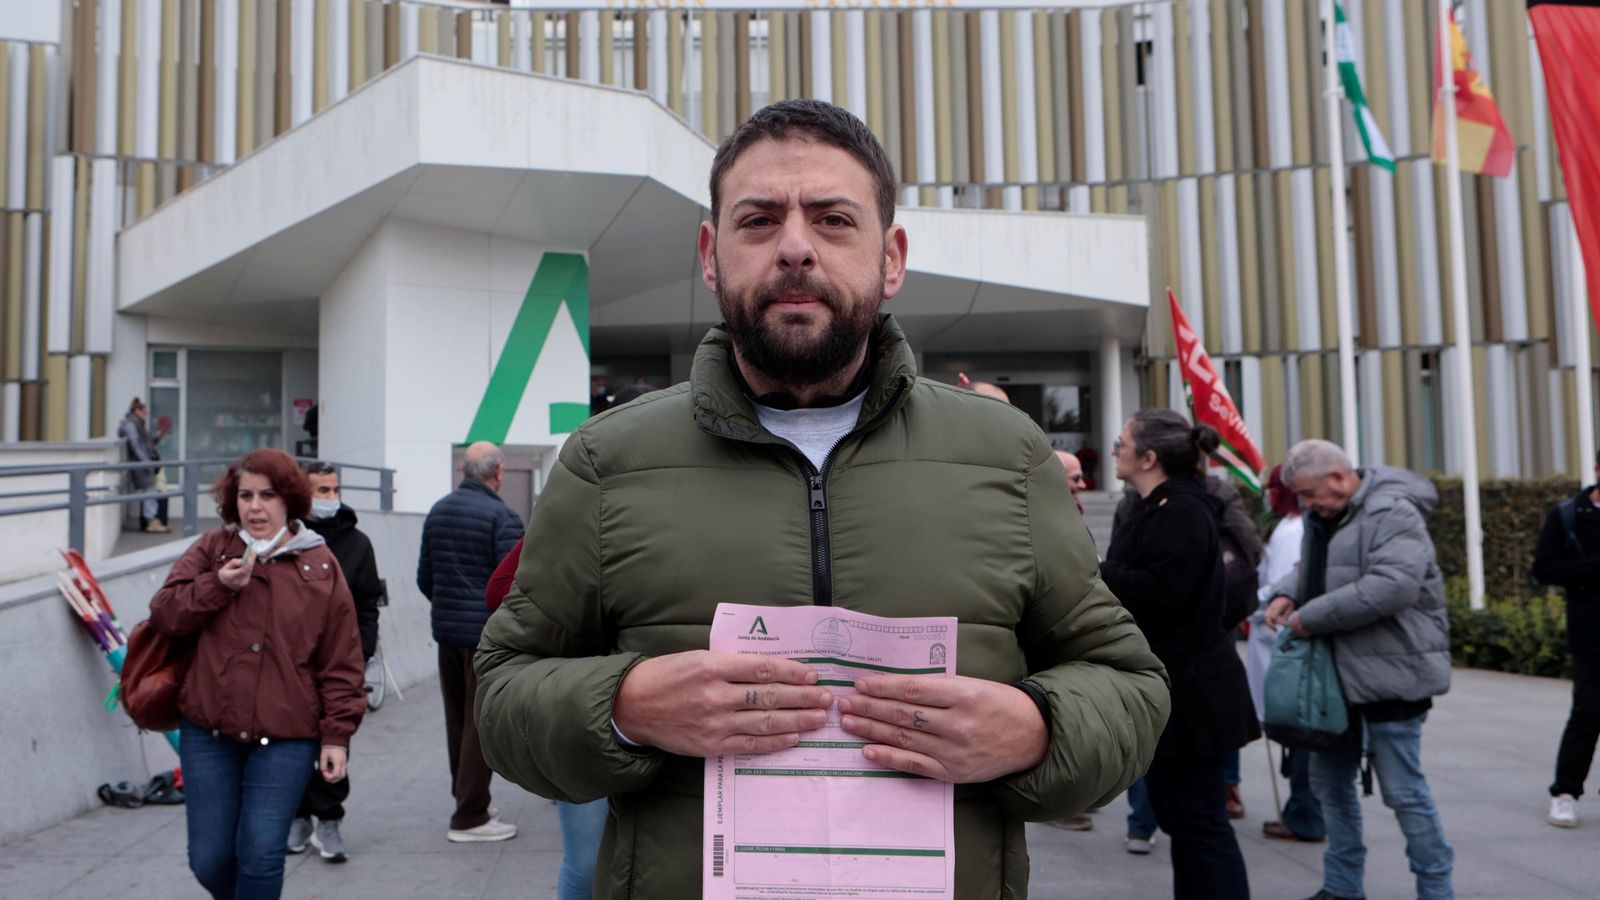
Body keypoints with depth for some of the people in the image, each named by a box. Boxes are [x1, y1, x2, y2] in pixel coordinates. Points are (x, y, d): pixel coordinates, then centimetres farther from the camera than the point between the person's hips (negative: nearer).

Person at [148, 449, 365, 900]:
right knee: (208, 859, 9)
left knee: (261, 853, -6)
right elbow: (163, 614, 2)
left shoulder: (320, 566, 0)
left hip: (286, 737, -2)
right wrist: (217, 586, -14)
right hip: (208, 731, 3)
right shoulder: (211, 549, 5)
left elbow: (341, 662, 0)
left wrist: (337, 735, -3)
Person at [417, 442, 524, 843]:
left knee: (457, 718, 17)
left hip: (446, 630, 7)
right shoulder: (501, 517, -14)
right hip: (488, 634, -7)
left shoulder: (437, 511, 9)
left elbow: (424, 577, 14)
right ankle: (470, 816, 5)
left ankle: (463, 797, 32)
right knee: (481, 721, 0)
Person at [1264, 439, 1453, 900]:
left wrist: (1312, 617, -24)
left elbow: (1393, 585, -30)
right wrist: (1288, 593, 1)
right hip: (1338, 674, 9)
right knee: (1329, 779, 15)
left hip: (1390, 673, -9)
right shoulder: (1323, 518, 12)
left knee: (1404, 790, 0)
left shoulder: (1392, 514, -17)